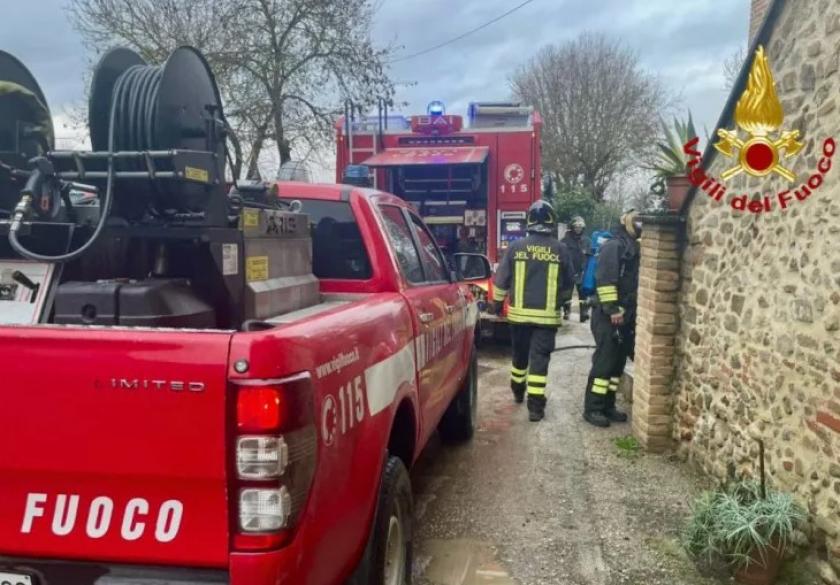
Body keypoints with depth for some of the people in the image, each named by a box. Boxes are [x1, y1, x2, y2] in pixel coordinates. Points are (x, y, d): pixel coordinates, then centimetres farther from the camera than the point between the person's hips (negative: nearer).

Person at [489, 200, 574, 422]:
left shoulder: (516, 247, -3)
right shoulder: (560, 249, -4)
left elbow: (501, 280, 2)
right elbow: (569, 284, 7)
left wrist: (496, 302, 16)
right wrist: (560, 300, 25)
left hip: (519, 313, 2)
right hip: (548, 315, -2)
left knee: (520, 355, 19)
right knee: (539, 359, 0)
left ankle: (518, 391, 39)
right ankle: (535, 406, -2)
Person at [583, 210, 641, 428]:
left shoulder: (634, 248, 18)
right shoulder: (614, 246, -10)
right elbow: (605, 279, -19)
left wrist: (631, 311, 19)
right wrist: (612, 308, -22)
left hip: (626, 315, 9)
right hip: (608, 315, -9)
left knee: (618, 362, 11)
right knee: (604, 361, -7)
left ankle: (607, 405, 19)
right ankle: (592, 408, -1)